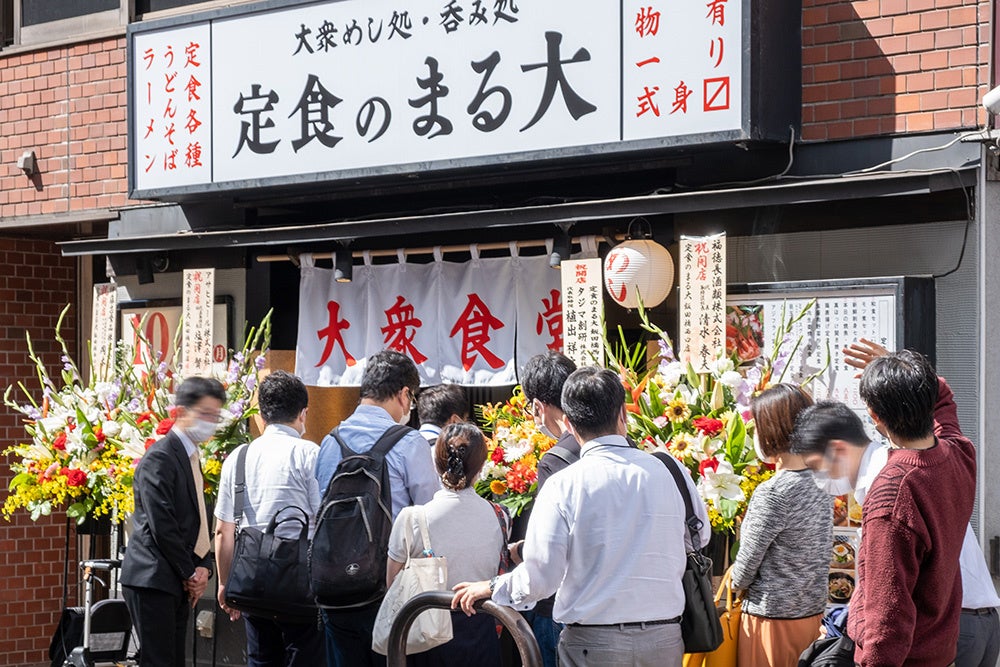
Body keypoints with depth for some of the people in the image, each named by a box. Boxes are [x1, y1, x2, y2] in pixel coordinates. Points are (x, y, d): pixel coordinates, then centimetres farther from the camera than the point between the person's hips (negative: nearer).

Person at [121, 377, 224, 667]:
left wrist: (203, 567, 4)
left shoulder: (192, 458, 17)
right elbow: (161, 526, -18)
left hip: (179, 584, 9)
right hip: (153, 580, -9)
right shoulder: (160, 458, -12)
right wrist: (190, 573, -11)